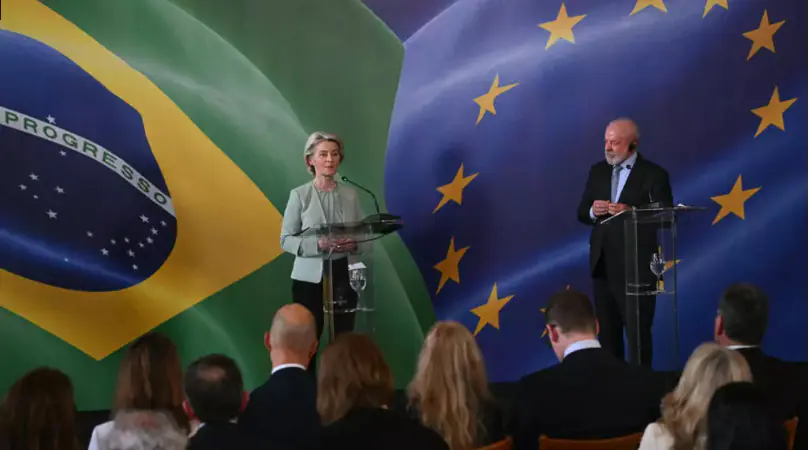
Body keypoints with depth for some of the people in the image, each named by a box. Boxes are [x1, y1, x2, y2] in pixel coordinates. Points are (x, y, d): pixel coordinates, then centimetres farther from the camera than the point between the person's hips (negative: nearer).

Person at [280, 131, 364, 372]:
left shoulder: (350, 193, 6)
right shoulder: (299, 194, -3)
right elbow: (286, 239, -5)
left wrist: (354, 244, -14)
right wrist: (318, 244, -20)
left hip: (344, 276, 3)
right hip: (310, 278, -3)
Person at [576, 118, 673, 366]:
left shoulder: (653, 174, -6)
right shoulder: (597, 171, 11)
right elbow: (581, 213, 12)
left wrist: (631, 212, -24)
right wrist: (593, 211, -11)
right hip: (603, 264, 6)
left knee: (637, 333, -1)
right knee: (606, 331, 13)